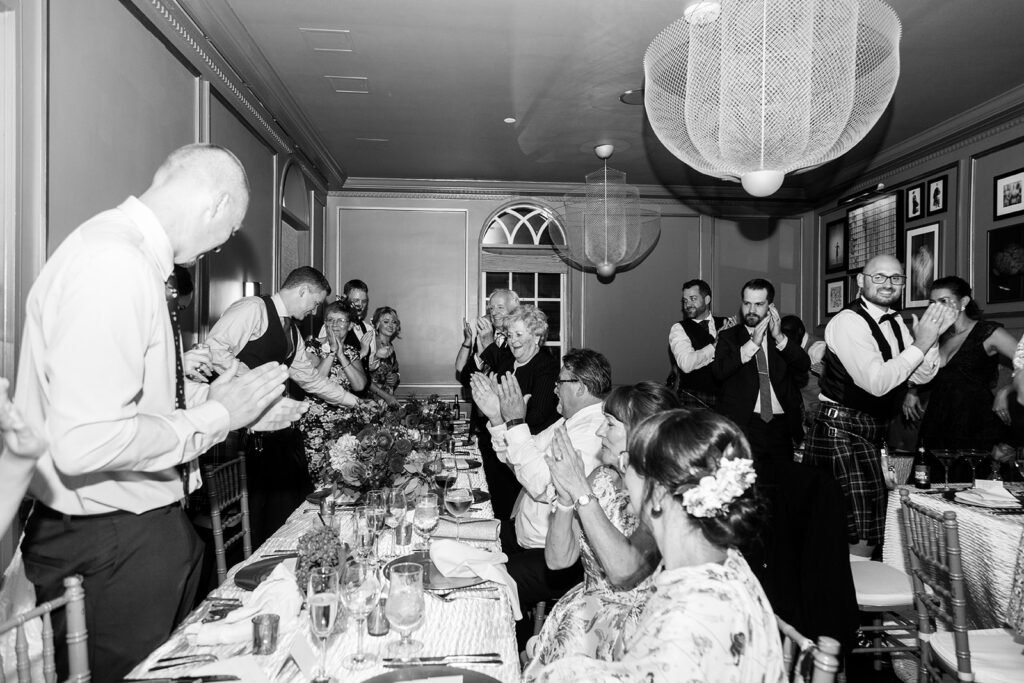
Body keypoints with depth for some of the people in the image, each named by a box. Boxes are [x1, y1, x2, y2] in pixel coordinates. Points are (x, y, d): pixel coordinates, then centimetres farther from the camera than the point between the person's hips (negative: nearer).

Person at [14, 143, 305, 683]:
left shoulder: (131, 257, 6)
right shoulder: (112, 264, -25)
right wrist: (215, 416, -19)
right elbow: (85, 443, -30)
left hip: (146, 522, 10)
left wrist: (229, 402, 10)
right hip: (108, 542, -10)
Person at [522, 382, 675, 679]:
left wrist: (581, 492, -26)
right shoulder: (603, 478, 0)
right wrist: (565, 496, -18)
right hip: (587, 606, 5)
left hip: (639, 619, -4)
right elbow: (558, 559, -2)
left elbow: (623, 572, -28)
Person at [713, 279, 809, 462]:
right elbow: (718, 371, -11)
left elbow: (804, 367, -3)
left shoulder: (784, 337, 11)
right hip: (742, 423, -2)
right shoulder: (728, 336, 4)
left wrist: (779, 337, -15)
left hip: (782, 426, 3)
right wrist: (752, 343, -16)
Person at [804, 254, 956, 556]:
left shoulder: (895, 322, 11)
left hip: (875, 433, 9)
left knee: (874, 529, 16)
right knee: (859, 537, -9)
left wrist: (932, 335, -6)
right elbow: (876, 382, -24)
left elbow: (921, 376, 8)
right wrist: (919, 344, -20)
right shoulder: (848, 321, -16)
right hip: (842, 430, -9)